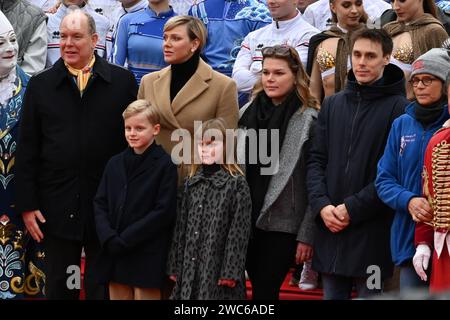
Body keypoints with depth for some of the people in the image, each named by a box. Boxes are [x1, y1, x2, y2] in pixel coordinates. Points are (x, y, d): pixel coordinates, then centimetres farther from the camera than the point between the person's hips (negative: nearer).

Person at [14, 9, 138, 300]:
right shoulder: (41, 85, 5)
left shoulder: (123, 81, 1)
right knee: (58, 288, 9)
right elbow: (27, 151, 5)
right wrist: (27, 205, 0)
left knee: (104, 289, 7)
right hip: (58, 207, 1)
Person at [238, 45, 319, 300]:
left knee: (265, 292, -4)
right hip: (248, 221, 5)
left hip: (284, 224, -5)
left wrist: (307, 236, -11)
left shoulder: (309, 119, -8)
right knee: (257, 287, 9)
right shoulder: (248, 112, 8)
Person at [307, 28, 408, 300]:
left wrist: (353, 208, -15)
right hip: (330, 227, 5)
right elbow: (317, 160, 10)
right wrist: (322, 205, -6)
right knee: (332, 293, 11)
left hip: (373, 232, -5)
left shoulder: (398, 108, -5)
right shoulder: (332, 104, 14)